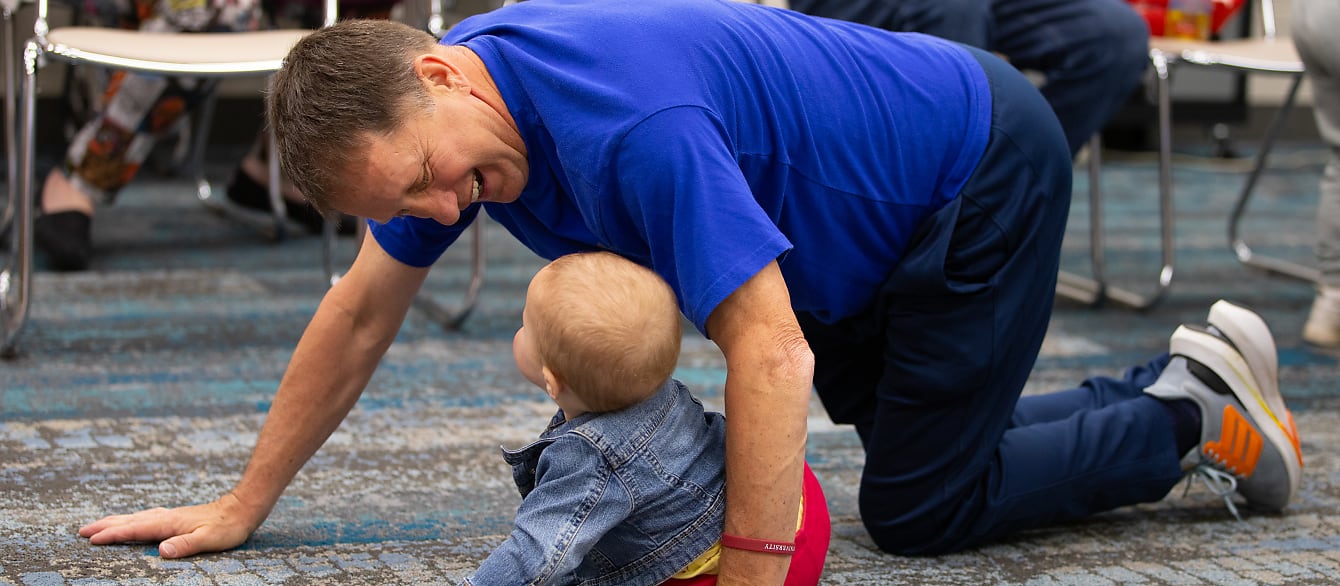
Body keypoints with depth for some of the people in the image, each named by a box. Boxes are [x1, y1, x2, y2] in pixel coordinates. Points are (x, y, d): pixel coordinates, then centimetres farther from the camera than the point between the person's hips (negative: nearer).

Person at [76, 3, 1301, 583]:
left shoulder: (632, 125, -40)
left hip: (986, 174, -9)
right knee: (903, 428, 22)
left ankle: (1195, 416, 12)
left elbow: (771, 354, -42)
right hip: (878, 231, 9)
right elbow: (361, 315, -1)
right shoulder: (435, 110, -13)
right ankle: (1178, 382, 31)